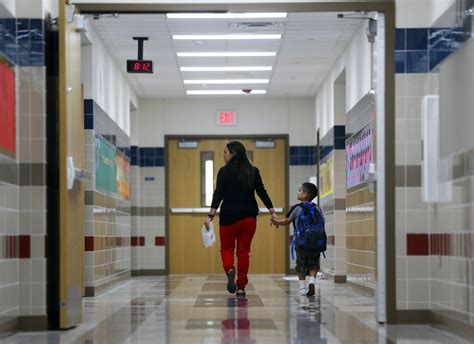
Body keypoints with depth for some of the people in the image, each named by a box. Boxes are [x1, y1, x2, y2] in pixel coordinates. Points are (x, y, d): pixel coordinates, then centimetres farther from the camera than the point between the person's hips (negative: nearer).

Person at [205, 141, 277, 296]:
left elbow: (218, 194, -12)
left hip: (228, 217, -2)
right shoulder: (253, 171, 4)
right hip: (249, 217, 2)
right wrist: (272, 212, 6)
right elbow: (262, 193, 2)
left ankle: (230, 270, -20)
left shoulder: (224, 171, -5)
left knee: (226, 249, 10)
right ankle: (241, 287, 8)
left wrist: (211, 215, -14)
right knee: (243, 251, 8)